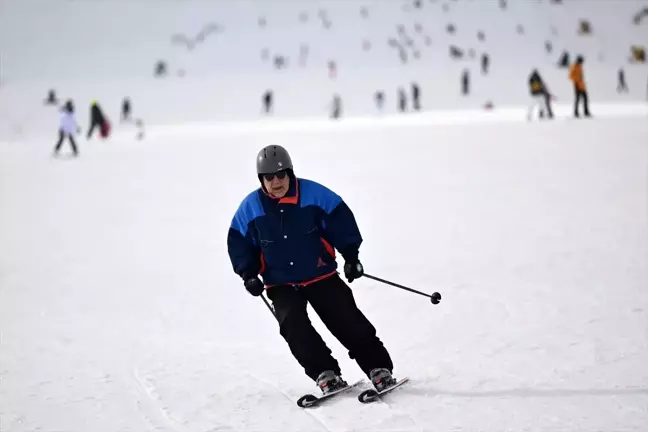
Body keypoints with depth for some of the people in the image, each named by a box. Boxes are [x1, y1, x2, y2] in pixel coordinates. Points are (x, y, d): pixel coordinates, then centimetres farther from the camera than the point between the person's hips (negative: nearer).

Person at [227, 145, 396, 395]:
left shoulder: (314, 194, -9)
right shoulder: (250, 208, -3)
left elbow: (341, 221, -1)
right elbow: (238, 243, 8)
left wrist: (351, 256, -4)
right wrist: (248, 274, -2)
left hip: (321, 276, -1)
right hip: (280, 285, 1)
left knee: (349, 322, -6)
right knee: (293, 324, -22)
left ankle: (379, 368, 4)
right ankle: (325, 374, -16)